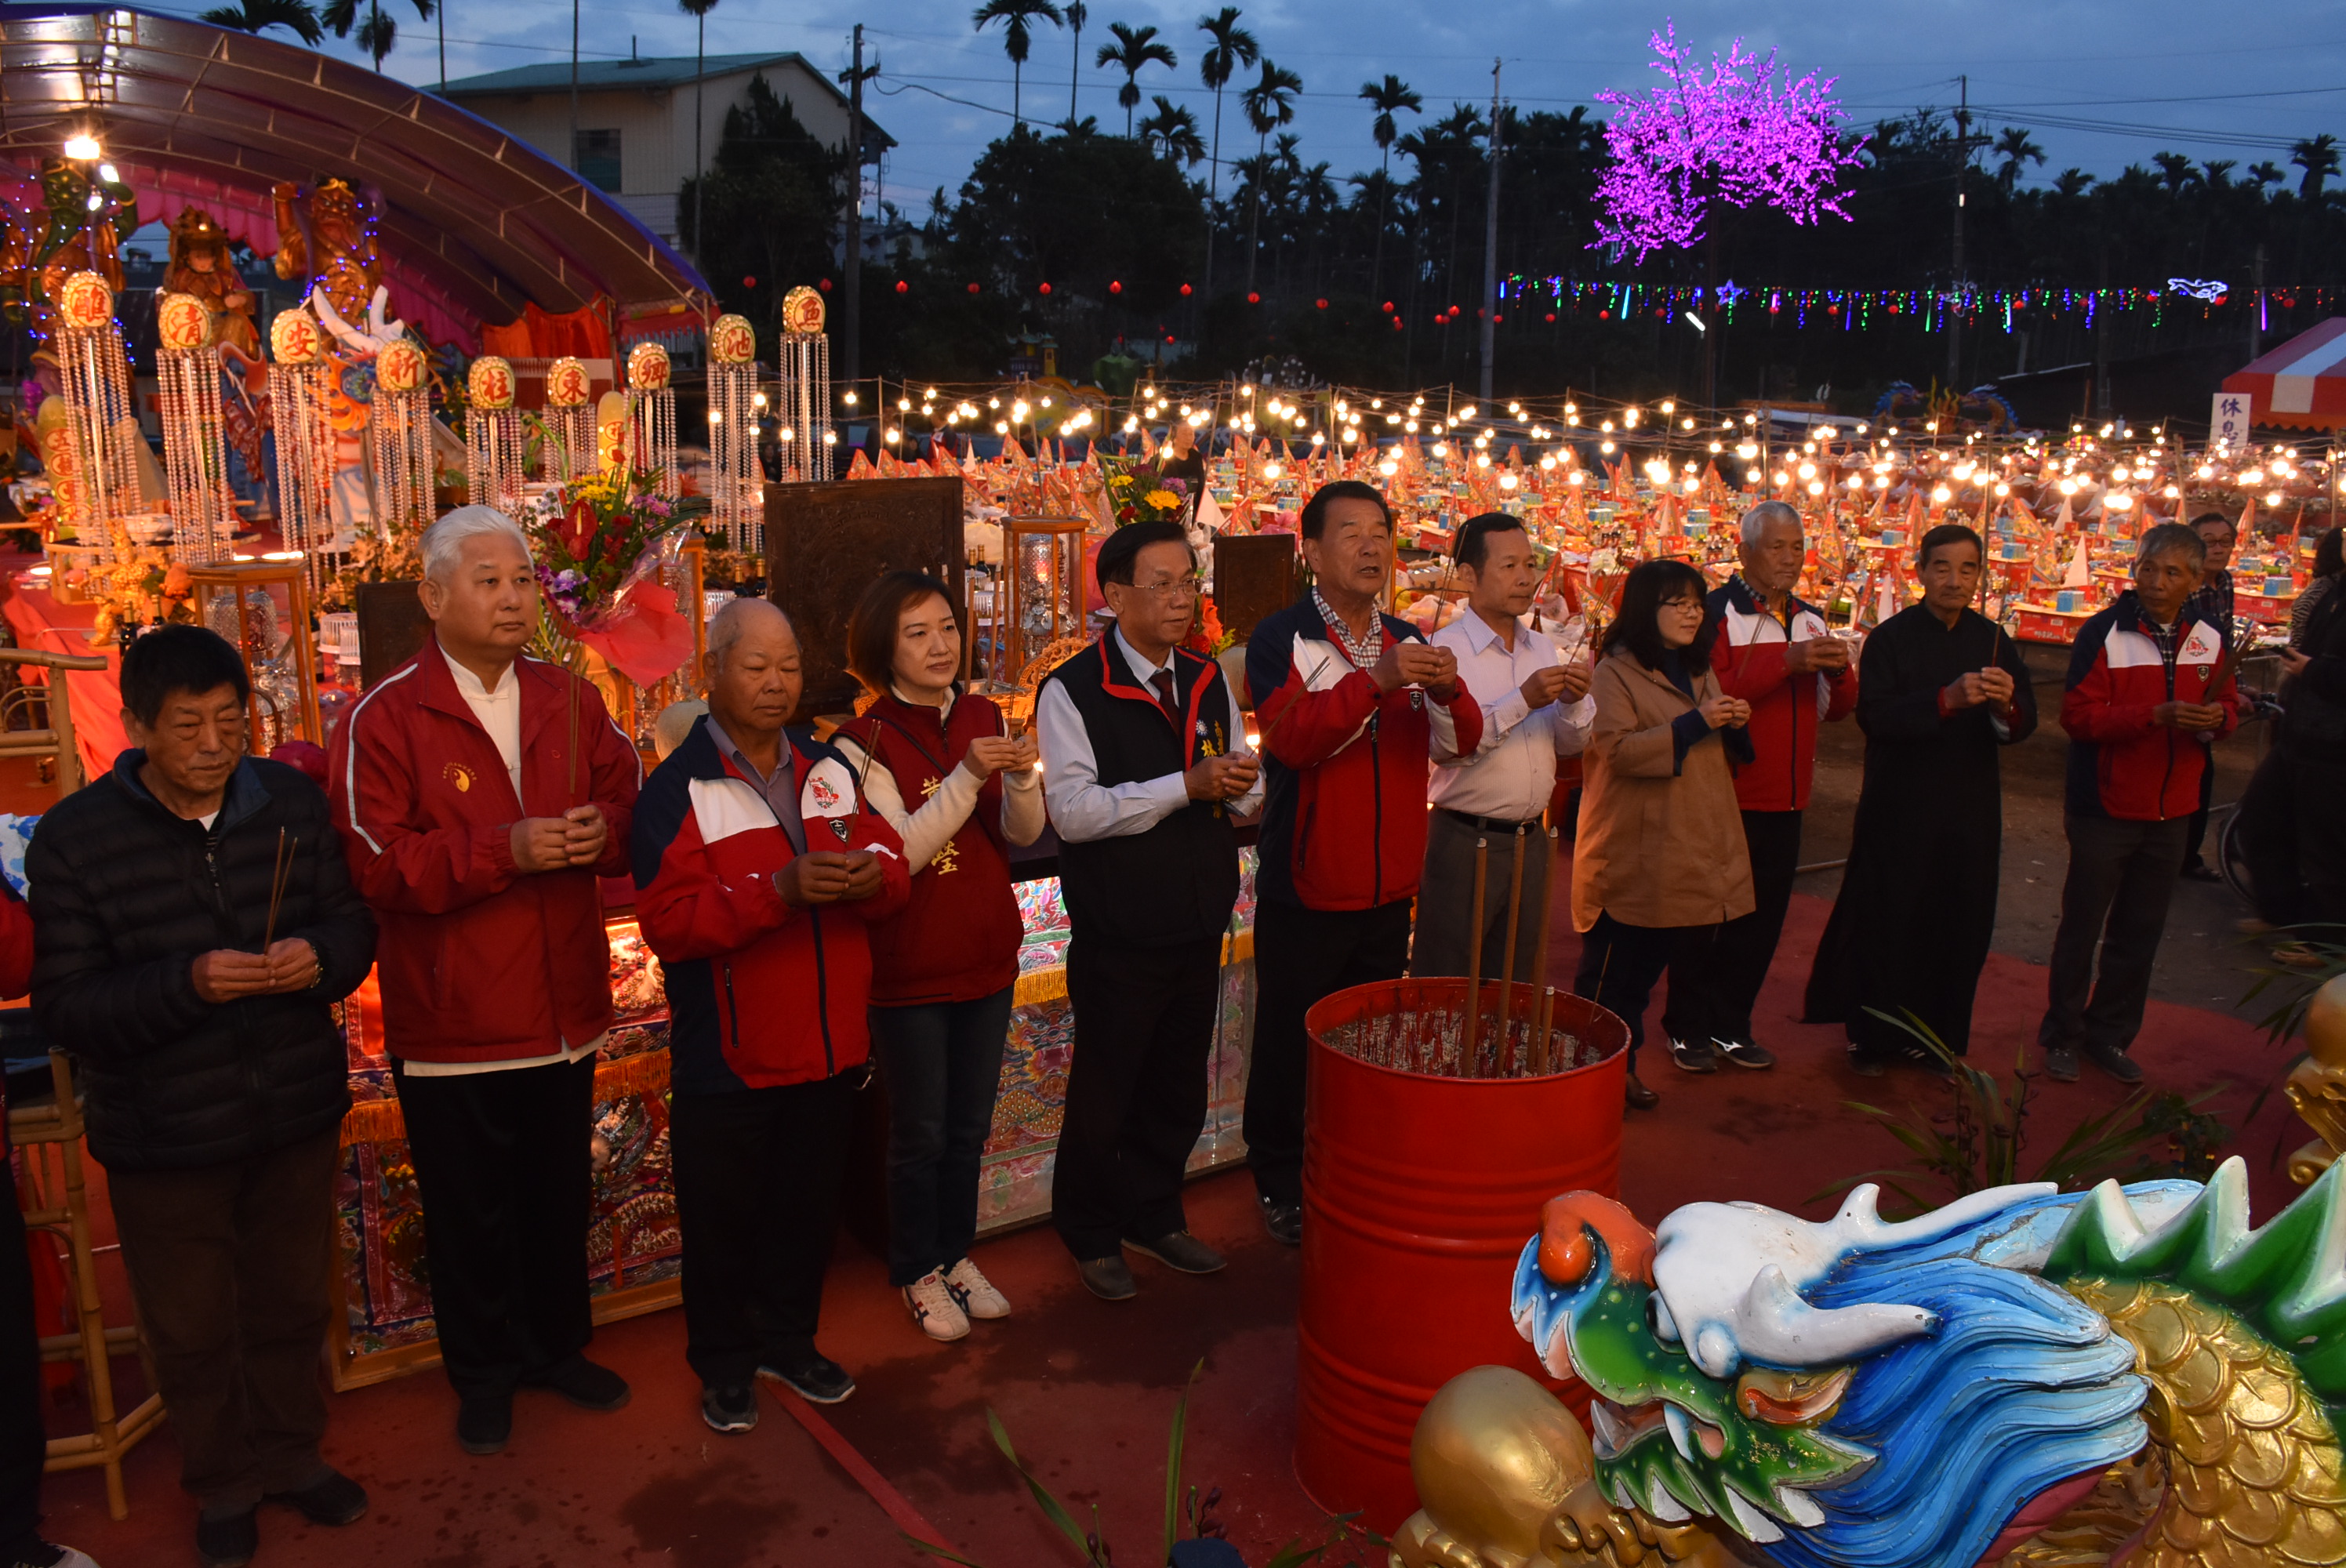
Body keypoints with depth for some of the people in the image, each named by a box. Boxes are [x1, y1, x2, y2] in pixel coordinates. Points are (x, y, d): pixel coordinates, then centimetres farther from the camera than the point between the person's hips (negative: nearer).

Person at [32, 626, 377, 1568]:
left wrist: (321, 957, -20)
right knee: (194, 1330, 15)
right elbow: (63, 1008, -12)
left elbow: (353, 922, 3)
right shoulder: (74, 838, -12)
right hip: (164, 1138, -2)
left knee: (292, 1304, 19)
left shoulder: (292, 801, -4)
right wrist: (187, 984, -28)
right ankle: (225, 1484, 38)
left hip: (298, 1112, 2)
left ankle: (290, 1454, 42)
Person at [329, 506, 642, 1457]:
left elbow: (630, 805, 7)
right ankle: (485, 1374, 31)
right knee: (470, 1211, 11)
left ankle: (557, 1345, 39)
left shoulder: (570, 702, 5)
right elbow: (379, 864, -18)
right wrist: (507, 850, -26)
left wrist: (601, 831, -16)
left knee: (560, 1196, 18)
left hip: (562, 1009, 4)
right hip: (452, 1017, -4)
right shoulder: (385, 719, -10)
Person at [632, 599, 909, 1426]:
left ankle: (789, 1339, 38)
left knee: (808, 1208, 18)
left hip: (829, 1049, 5)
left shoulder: (831, 770, 8)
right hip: (728, 1059, -4)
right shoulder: (676, 790, -9)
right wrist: (781, 892, -30)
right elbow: (669, 921, -19)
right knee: (722, 1222, 10)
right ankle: (724, 1363, 30)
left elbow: (893, 868, 7)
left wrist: (873, 875, -18)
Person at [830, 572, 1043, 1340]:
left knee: (970, 1125, 18)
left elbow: (1023, 832, -1)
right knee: (921, 1132, 9)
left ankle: (957, 1253, 36)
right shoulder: (863, 743, -14)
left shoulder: (983, 719, 1)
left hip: (987, 954, 5)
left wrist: (1022, 778, -23)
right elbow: (899, 855, -22)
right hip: (910, 967, -5)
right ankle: (918, 1271, 28)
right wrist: (968, 777, -32)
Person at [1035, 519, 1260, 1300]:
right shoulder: (1071, 691, -12)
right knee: (1103, 1092, 9)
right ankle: (1092, 1235, 29)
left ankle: (1154, 1215, 38)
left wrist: (1241, 784, -11)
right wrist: (1187, 784, -26)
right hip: (1118, 935, -6)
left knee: (1179, 1089, 18)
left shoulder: (1209, 681, 9)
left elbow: (1245, 796, 14)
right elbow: (1073, 811, -22)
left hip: (1199, 927, 6)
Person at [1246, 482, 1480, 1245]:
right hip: (1306, 888, -5)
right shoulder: (1281, 639, -9)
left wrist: (1447, 691, -19)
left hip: (1388, 887, 6)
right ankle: (1279, 1183, 23)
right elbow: (1292, 736, -25)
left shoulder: (1408, 641, 10)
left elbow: (1458, 741, 2)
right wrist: (1378, 680, -35)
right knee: (1289, 1044, 6)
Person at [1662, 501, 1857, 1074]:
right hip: (1723, 796, -6)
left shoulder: (1810, 620, 14)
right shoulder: (1717, 612, -8)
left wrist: (1839, 671, -7)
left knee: (1761, 918, 10)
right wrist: (1788, 662, -26)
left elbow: (1836, 708, 14)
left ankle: (1731, 1025, 22)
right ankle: (1688, 1027, 15)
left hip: (1784, 800, 6)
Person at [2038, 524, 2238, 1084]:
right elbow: (2078, 714, -17)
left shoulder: (2212, 637, 3)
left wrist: (2218, 718, -11)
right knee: (2081, 930, 7)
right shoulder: (2104, 632, -11)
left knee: (2140, 935, 12)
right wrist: (2157, 716, -28)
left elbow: (2228, 703, 13)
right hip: (2104, 808, -4)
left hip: (2171, 813, 4)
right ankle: (2063, 1035, 20)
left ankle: (2110, 1034, 27)